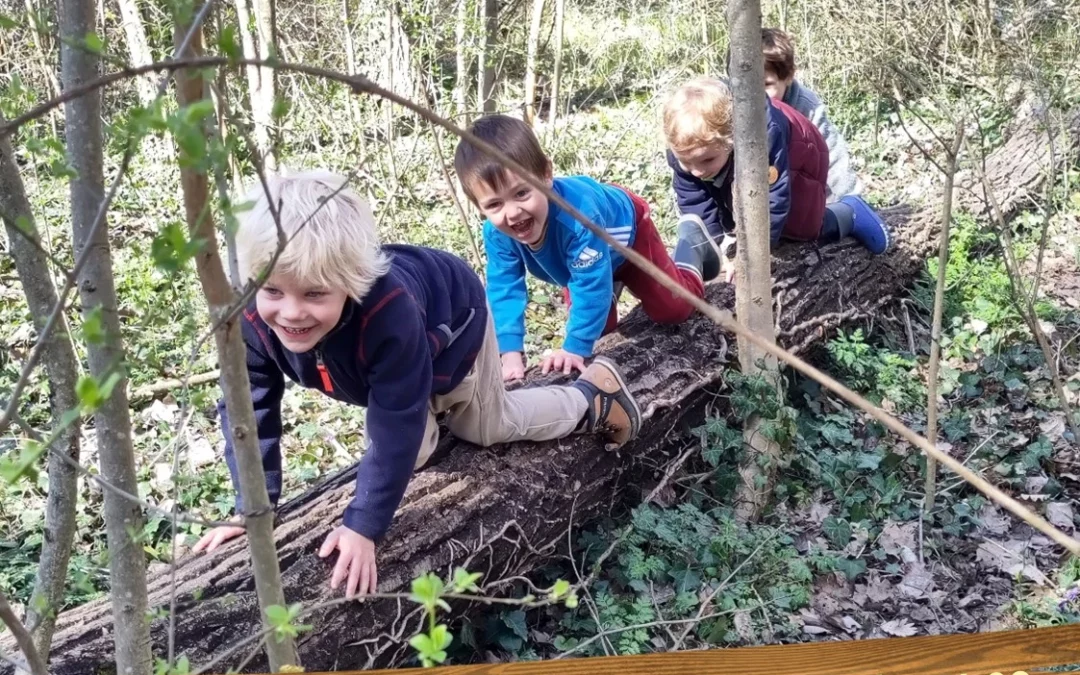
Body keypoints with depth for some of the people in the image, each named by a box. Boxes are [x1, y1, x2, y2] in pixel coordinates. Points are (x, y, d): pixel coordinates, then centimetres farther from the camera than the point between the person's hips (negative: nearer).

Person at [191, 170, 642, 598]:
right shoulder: (249, 315, -35)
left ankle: (592, 397, 41)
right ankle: (435, 408, 45)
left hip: (452, 325, -4)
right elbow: (250, 411, -22)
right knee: (414, 452, 12)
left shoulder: (389, 313, -50)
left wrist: (364, 526, -37)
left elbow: (396, 429, -42)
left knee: (487, 427, 18)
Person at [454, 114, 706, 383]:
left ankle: (687, 261, 37)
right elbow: (504, 290, -27)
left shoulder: (578, 214, -52)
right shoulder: (496, 233, -35)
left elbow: (591, 285, -46)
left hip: (626, 233, -4)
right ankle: (615, 285, 42)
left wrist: (576, 348, -43)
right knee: (598, 327, 11)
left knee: (672, 309, 5)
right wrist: (511, 354, -36)